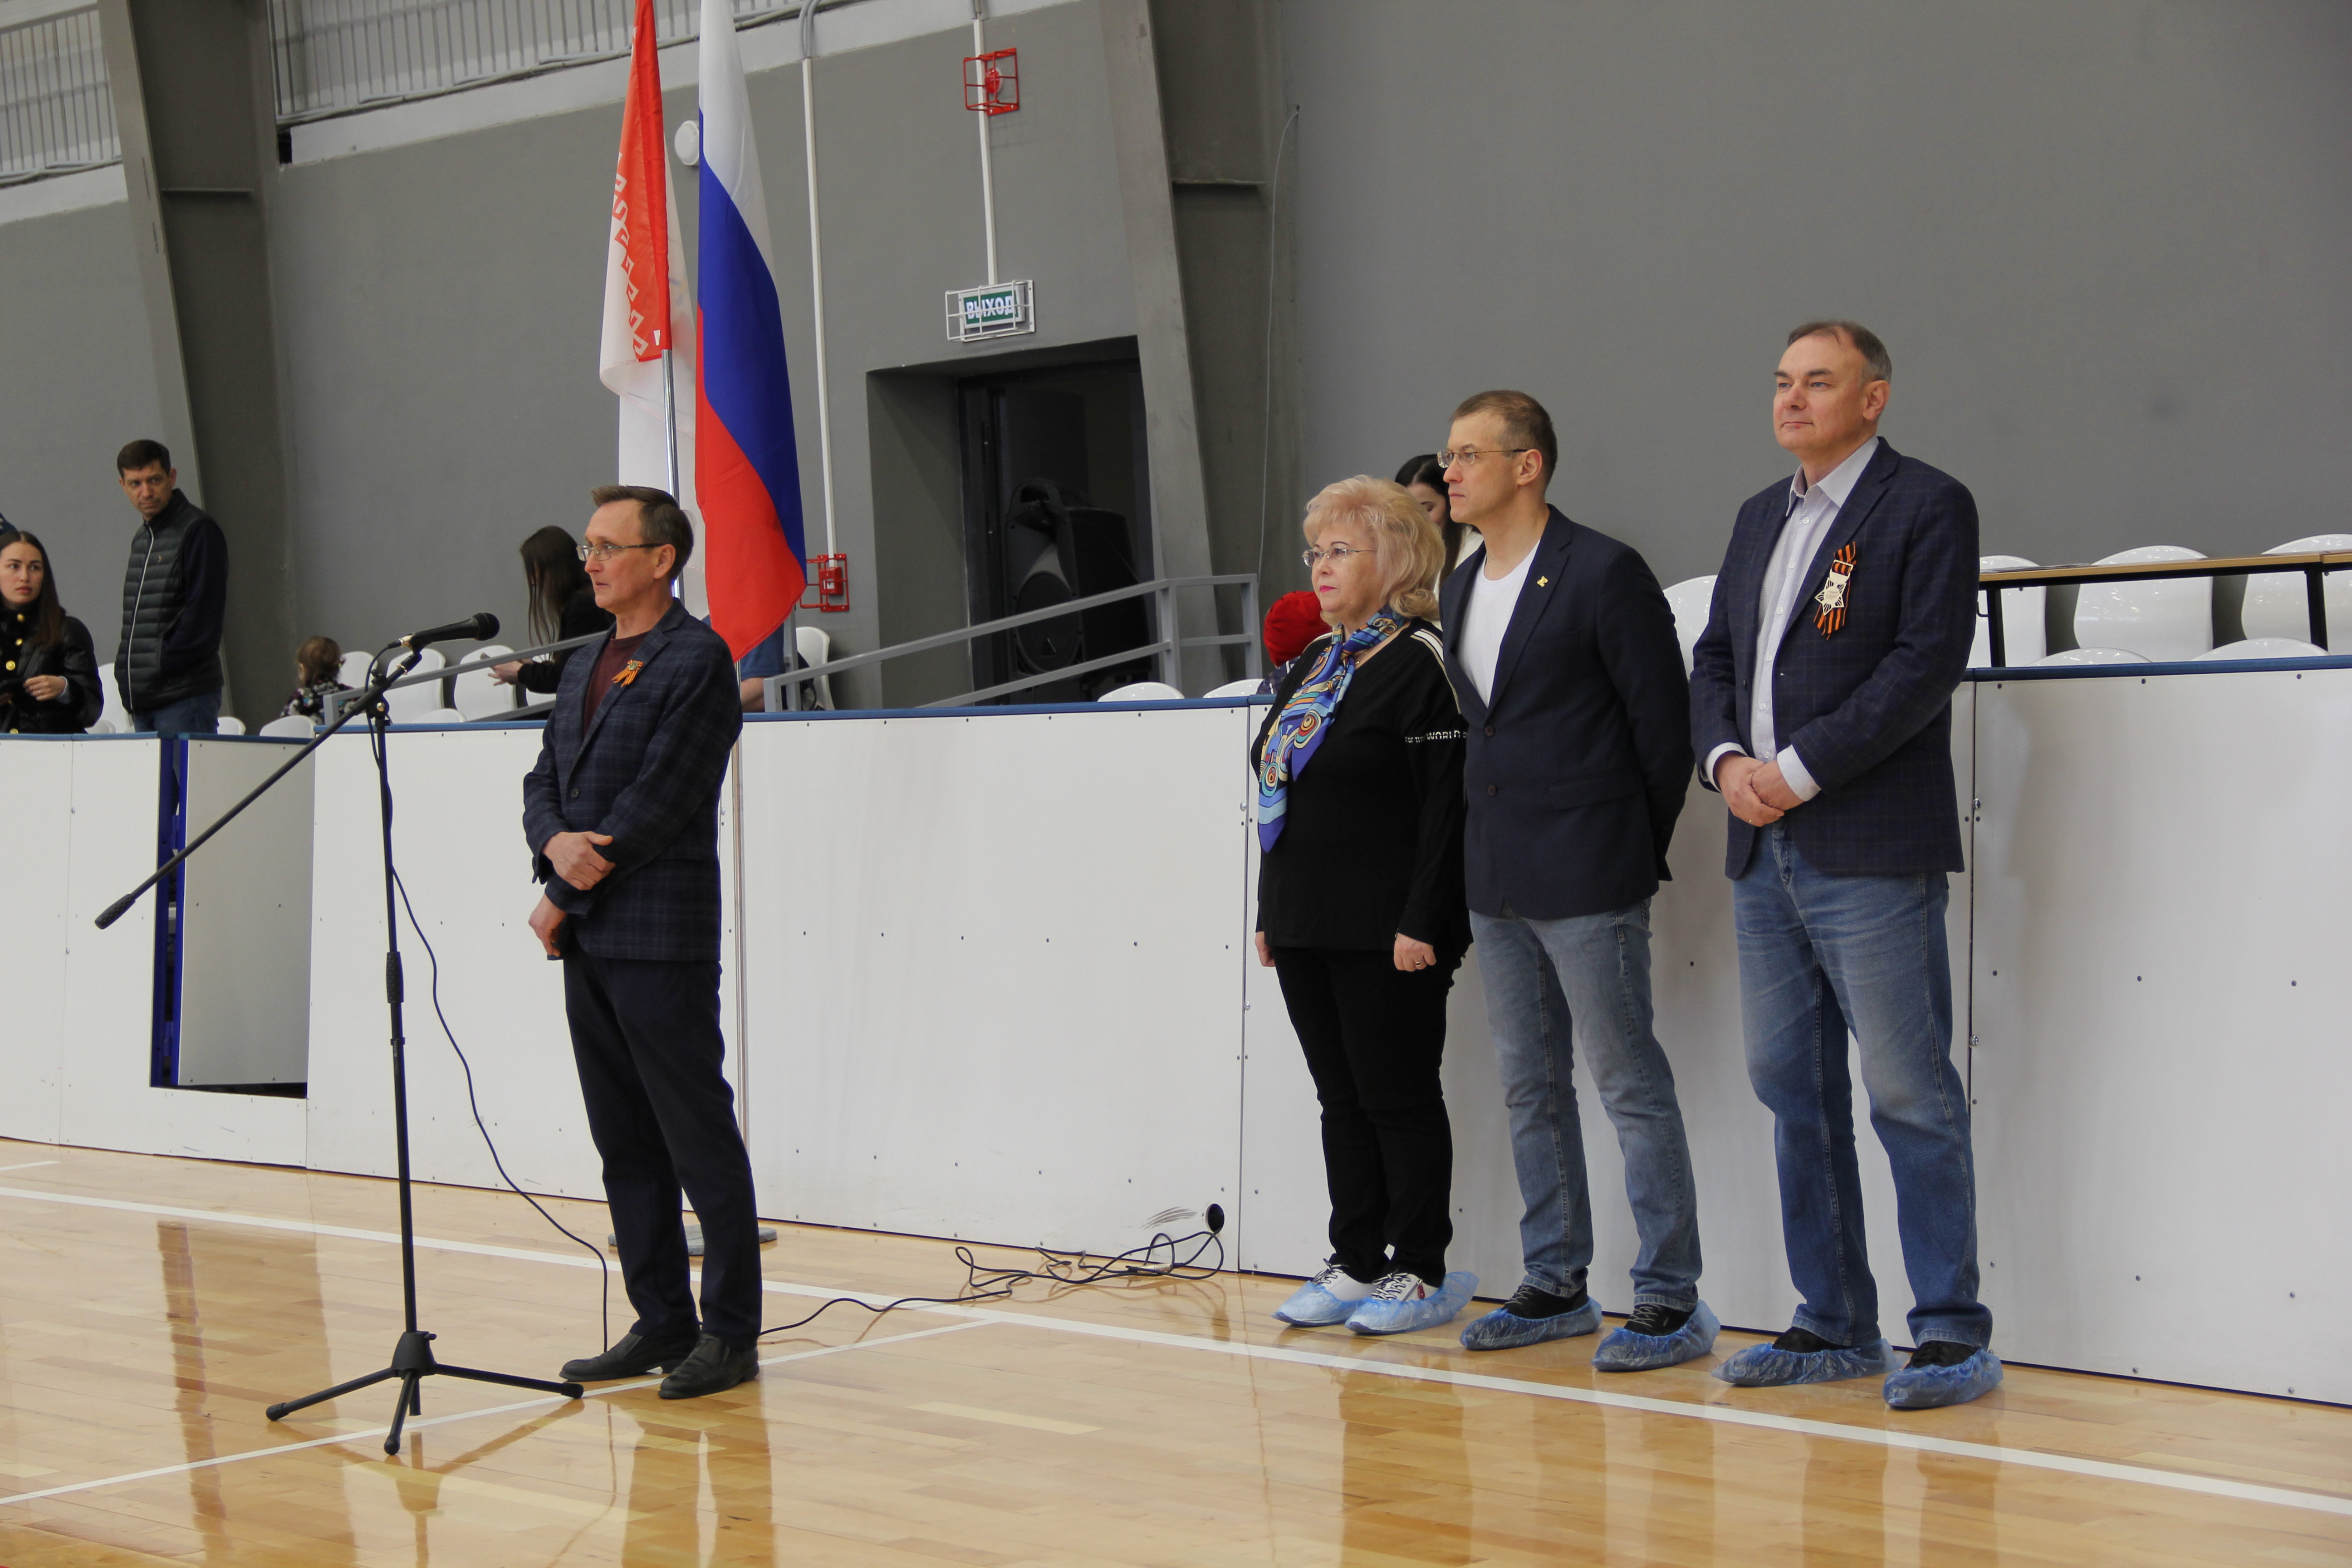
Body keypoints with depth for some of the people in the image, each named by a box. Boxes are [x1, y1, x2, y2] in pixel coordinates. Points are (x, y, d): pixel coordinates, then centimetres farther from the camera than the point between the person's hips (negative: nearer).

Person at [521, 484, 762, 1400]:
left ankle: (731, 1334, 2)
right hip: (588, 942, 9)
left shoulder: (697, 660, -9)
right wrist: (557, 844, -9)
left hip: (662, 938, -8)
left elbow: (661, 800, -15)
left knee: (700, 1142, -3)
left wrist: (565, 896, -10)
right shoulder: (586, 667, 18)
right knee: (625, 1144, 11)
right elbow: (545, 782, 15)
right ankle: (662, 1323, 19)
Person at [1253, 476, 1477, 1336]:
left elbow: (1446, 806, -16)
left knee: (1399, 1098, -1)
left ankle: (1421, 1272, 7)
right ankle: (1355, 1264, 18)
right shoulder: (1311, 666, 15)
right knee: (1342, 1099, 11)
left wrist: (1423, 923, -20)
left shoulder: (1420, 665, -11)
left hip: (1385, 934, -8)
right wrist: (1271, 913, 16)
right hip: (1307, 927, 8)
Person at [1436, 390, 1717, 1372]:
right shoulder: (1463, 587, 13)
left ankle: (1672, 1301, 0)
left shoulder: (1603, 574, -11)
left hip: (1588, 881, -8)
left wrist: (1641, 851, -3)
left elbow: (1663, 719, -9)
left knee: (1632, 1086, -4)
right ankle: (1556, 1287, 22)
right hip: (1497, 882, 8)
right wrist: (1490, 850, 14)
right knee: (1531, 1089, 13)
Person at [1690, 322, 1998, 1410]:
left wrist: (1801, 769, -16)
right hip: (1764, 852, 8)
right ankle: (1834, 1324, 18)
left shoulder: (1928, 507, -4)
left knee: (1911, 1095, -6)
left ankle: (1953, 1333, 0)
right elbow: (1713, 660, 18)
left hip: (1870, 853, -7)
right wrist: (1727, 760, -2)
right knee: (1793, 1091, 10)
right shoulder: (1760, 518, 18)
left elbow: (1927, 663, -14)